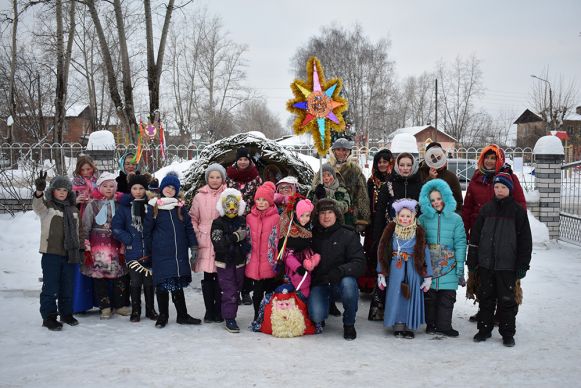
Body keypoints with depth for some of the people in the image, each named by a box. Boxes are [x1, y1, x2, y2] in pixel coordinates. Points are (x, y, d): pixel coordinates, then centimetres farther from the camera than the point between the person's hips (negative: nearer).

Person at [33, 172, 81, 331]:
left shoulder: (73, 209, 13)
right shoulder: (47, 206, -3)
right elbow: (37, 206, -28)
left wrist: (77, 249, 17)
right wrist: (39, 191, -48)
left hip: (69, 253, 5)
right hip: (51, 253, -5)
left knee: (67, 286, 12)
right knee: (50, 286, -3)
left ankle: (66, 313, 26)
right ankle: (49, 316, 6)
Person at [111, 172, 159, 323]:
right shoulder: (124, 206, 1)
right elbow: (116, 227, -1)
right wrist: (128, 239, -9)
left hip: (149, 251, 0)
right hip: (133, 252, 0)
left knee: (149, 281, 8)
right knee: (135, 281, 4)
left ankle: (150, 309, 21)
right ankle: (135, 311, 17)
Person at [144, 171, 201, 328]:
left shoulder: (180, 206, 8)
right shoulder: (154, 206, 1)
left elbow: (189, 227, 10)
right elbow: (147, 231, 5)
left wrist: (193, 246, 3)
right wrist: (148, 251, 5)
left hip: (179, 253, 2)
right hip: (161, 253, -2)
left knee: (178, 284, 8)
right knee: (162, 284, 3)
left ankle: (183, 315, 18)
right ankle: (163, 316, 16)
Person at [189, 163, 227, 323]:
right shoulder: (200, 196, 7)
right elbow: (193, 218, 12)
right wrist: (197, 235, 2)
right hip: (205, 243, 1)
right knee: (207, 277, 5)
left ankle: (219, 311, 12)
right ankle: (209, 311, 14)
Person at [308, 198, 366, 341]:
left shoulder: (348, 235, -3)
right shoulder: (312, 235, 6)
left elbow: (359, 263, -12)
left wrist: (340, 270, -30)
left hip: (341, 282, -1)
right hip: (318, 284, 1)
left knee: (348, 283, -37)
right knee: (316, 315, -26)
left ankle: (349, 324, -8)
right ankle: (319, 320, 17)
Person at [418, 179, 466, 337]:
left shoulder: (455, 219, 4)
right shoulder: (423, 218, 5)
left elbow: (460, 243, 3)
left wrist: (460, 265, -2)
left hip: (449, 265, 0)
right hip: (428, 265, 0)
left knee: (447, 296, 1)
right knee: (429, 296, 3)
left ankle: (444, 325, 9)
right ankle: (431, 324, 14)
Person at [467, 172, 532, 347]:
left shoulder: (518, 211, -1)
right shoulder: (486, 209, 7)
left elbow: (525, 240, -1)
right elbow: (475, 235, 10)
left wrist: (523, 264, -4)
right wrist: (472, 259, 7)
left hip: (507, 265, -3)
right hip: (486, 263, 3)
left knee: (507, 300, 4)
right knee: (486, 297, 11)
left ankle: (508, 333, 15)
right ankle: (484, 329, 22)